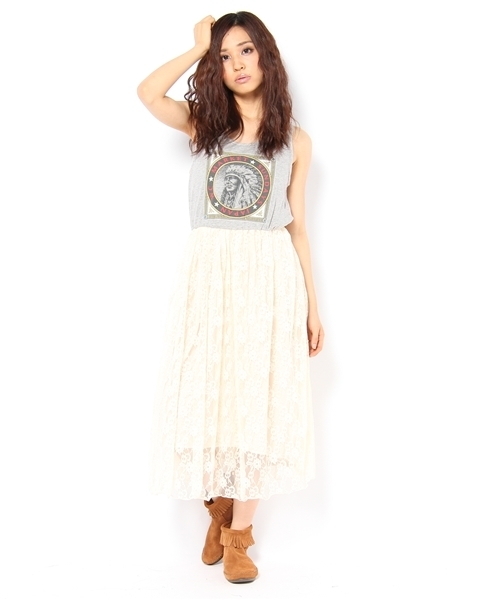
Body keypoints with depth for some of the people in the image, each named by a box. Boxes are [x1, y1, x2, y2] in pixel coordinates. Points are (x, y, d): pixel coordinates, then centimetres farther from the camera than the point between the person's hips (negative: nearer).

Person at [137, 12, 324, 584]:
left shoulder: (295, 140, 9)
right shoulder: (203, 123, 11)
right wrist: (199, 46, 3)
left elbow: (297, 226, 9)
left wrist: (312, 306, 5)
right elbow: (148, 92, -9)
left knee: (258, 399, 1)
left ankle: (239, 532, 15)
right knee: (207, 395, 4)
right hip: (207, 274, 1)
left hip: (270, 277, 0)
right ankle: (218, 508, 28)